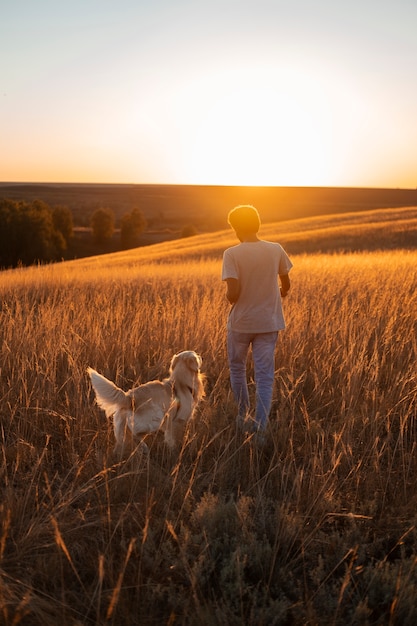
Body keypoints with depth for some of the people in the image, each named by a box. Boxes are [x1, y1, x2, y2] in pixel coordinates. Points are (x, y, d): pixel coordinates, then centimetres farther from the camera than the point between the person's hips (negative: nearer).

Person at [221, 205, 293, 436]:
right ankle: (260, 427, 0)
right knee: (265, 376, 4)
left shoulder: (232, 254, -13)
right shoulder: (276, 250, -3)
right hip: (268, 322, 2)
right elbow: (286, 285, 9)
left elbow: (233, 293, -20)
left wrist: (228, 296, 3)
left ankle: (244, 417, 29)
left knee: (237, 367, 20)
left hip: (240, 322, -2)